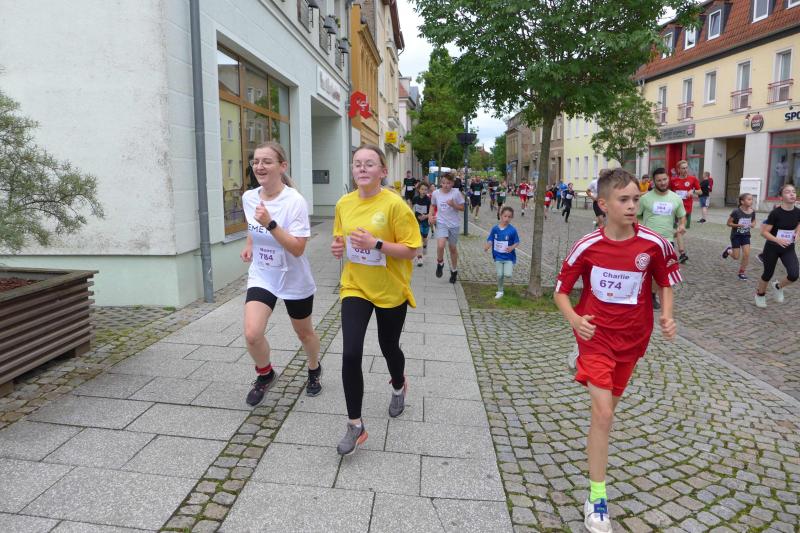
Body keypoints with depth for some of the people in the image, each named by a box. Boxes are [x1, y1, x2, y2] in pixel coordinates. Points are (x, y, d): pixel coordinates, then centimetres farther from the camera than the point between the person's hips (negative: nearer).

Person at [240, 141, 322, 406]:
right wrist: (249, 246, 7)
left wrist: (270, 224, -35)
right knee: (252, 334, -14)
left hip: (294, 280, -3)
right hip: (261, 276, 4)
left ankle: (314, 370, 48)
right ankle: (265, 374, 18)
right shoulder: (248, 197, -4)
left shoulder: (295, 201, -22)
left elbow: (297, 249, -26)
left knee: (304, 332, 16)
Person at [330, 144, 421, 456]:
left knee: (388, 348, 17)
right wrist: (338, 247, -7)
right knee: (350, 354, -10)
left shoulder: (394, 204, -16)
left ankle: (398, 387, 53)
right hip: (355, 288, 3)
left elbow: (411, 250, -15)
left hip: (390, 291, -2)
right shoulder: (344, 204, -1)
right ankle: (355, 426, 7)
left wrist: (376, 243, -27)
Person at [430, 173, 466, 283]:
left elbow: (462, 208, -3)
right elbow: (433, 206, 16)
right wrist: (431, 215, 0)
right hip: (441, 222, 0)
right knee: (440, 245, -22)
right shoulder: (436, 193, -2)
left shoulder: (456, 193, -9)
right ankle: (440, 264, 8)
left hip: (454, 224, 0)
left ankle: (454, 270, 32)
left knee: (453, 248, 12)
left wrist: (453, 205, -20)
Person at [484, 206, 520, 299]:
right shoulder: (495, 228, -6)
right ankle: (500, 291, 25)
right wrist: (487, 246, -21)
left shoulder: (512, 230, -13)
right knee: (499, 275, 5)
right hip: (498, 256, 2)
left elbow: (517, 242, -6)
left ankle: (510, 270, 24)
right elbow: (490, 240, 0)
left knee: (507, 275, -12)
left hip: (509, 257, -2)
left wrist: (512, 247, -26)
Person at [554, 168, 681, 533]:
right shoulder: (587, 246, -13)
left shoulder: (654, 244, -10)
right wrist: (574, 319, -22)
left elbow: (665, 281, 8)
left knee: (608, 406, 18)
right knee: (603, 413, -9)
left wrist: (667, 315, -8)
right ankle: (597, 499, 3)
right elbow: (560, 290, -4)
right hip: (596, 335, -3)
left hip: (631, 338, 3)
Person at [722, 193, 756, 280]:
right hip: (736, 235, -3)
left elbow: (753, 221, 14)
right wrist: (737, 225, -27)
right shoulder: (736, 212, -18)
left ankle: (741, 272, 10)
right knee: (736, 257, 1)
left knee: (746, 254, -7)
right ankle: (728, 250, 36)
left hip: (746, 235, 4)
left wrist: (752, 224, -9)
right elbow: (729, 223, -11)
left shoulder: (752, 212, -5)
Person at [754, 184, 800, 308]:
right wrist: (777, 239, -31)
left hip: (788, 249, 3)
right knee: (768, 275, 10)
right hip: (772, 248, -3)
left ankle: (778, 287, 19)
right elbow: (764, 232, -16)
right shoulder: (775, 213, -19)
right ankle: (760, 295, 38)